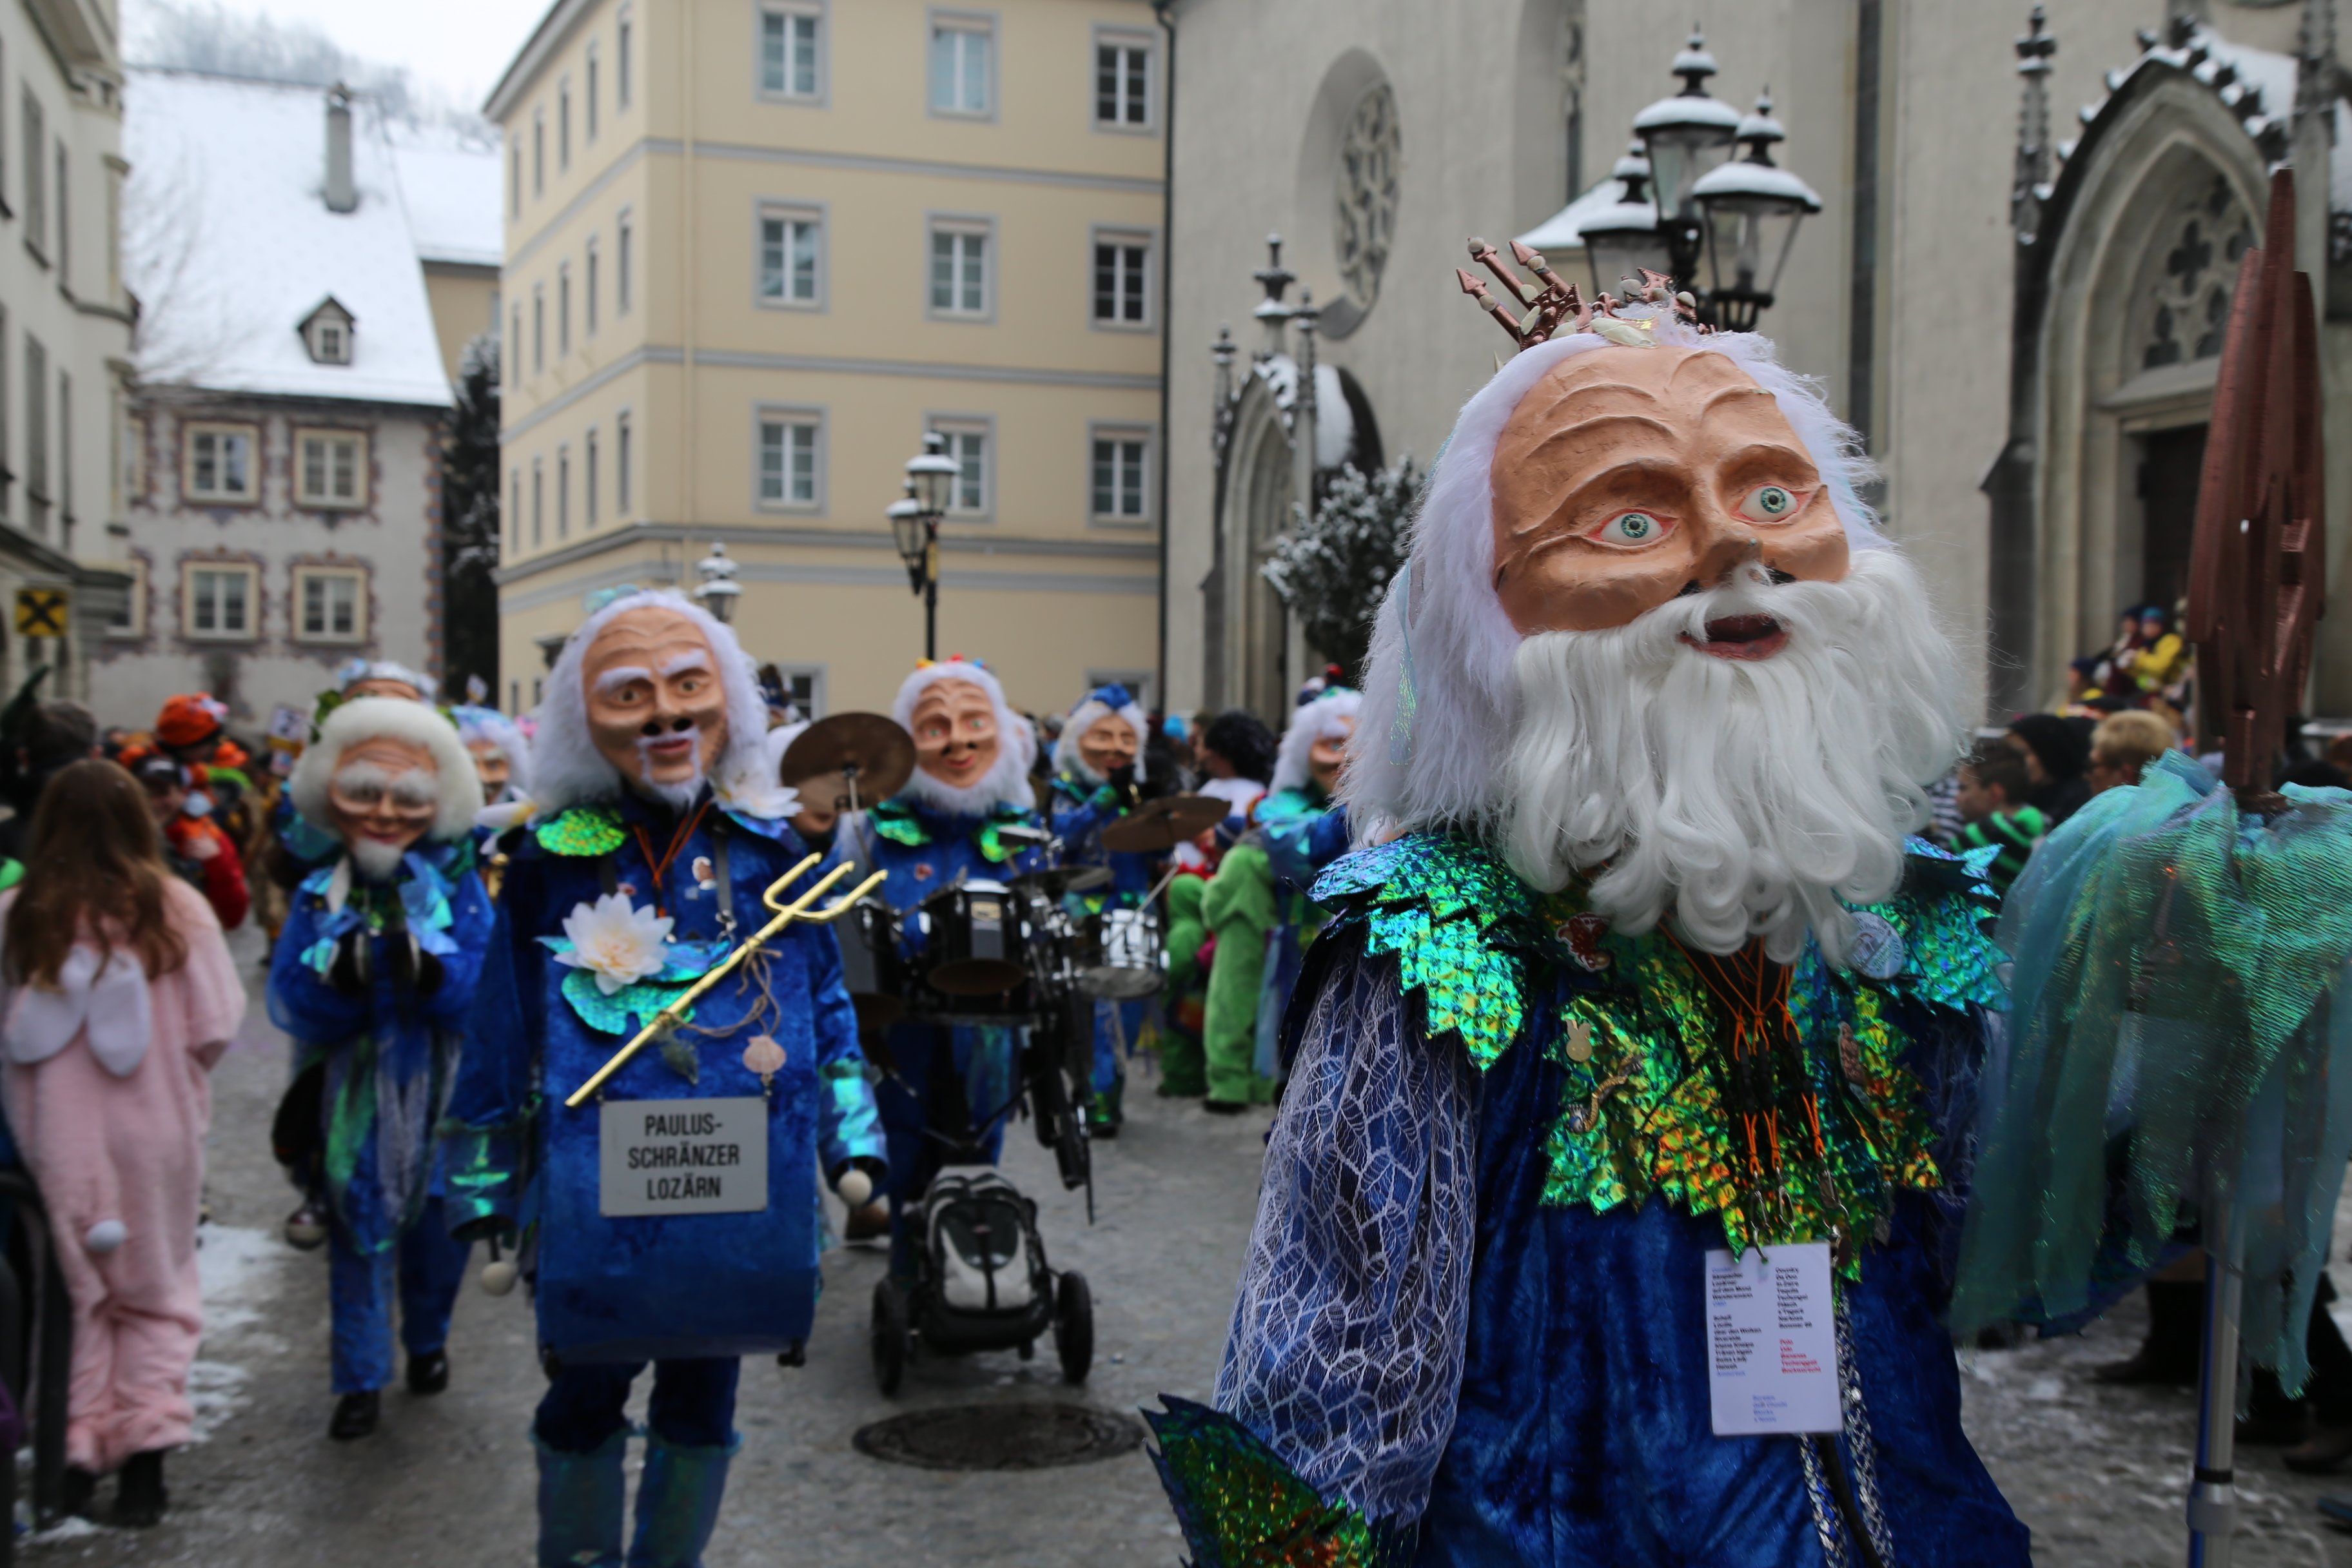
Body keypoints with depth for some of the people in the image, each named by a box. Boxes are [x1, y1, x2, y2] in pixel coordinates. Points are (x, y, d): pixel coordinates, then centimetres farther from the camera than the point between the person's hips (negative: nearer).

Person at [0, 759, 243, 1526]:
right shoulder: (174, 908, -10)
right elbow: (215, 1029, -7)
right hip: (154, 1135, 0)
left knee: (78, 1292, 16)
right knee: (156, 1292, 14)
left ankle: (79, 1449, 16)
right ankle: (145, 1448, 6)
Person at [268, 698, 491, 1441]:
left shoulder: (459, 888, -5)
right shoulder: (318, 896, -2)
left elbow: (482, 993, -15)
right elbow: (292, 1003, -9)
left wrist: (428, 971, -33)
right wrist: (338, 976, -28)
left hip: (440, 1093, 0)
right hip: (350, 1096, 0)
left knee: (439, 1225, 11)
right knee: (357, 1231, 4)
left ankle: (428, 1340, 35)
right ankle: (361, 1379, 15)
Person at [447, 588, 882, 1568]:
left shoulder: (769, 851, 3)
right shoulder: (552, 860, -4)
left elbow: (825, 1006, 10)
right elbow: (501, 1036, 2)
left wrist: (850, 1142, 5)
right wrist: (486, 1196, 4)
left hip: (741, 1190, 2)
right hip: (596, 1195, -2)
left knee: (703, 1396, 14)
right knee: (586, 1397, 11)